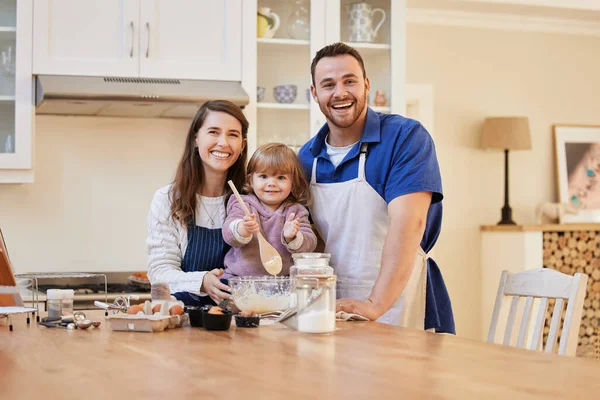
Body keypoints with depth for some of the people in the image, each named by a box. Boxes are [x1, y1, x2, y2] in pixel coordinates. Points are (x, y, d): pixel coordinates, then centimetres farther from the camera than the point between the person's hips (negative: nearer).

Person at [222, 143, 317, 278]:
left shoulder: (296, 212, 9)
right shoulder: (243, 205, 7)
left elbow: (309, 244, -3)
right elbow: (228, 234, -10)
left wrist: (292, 238, -25)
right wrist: (243, 230, -33)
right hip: (240, 277, 0)